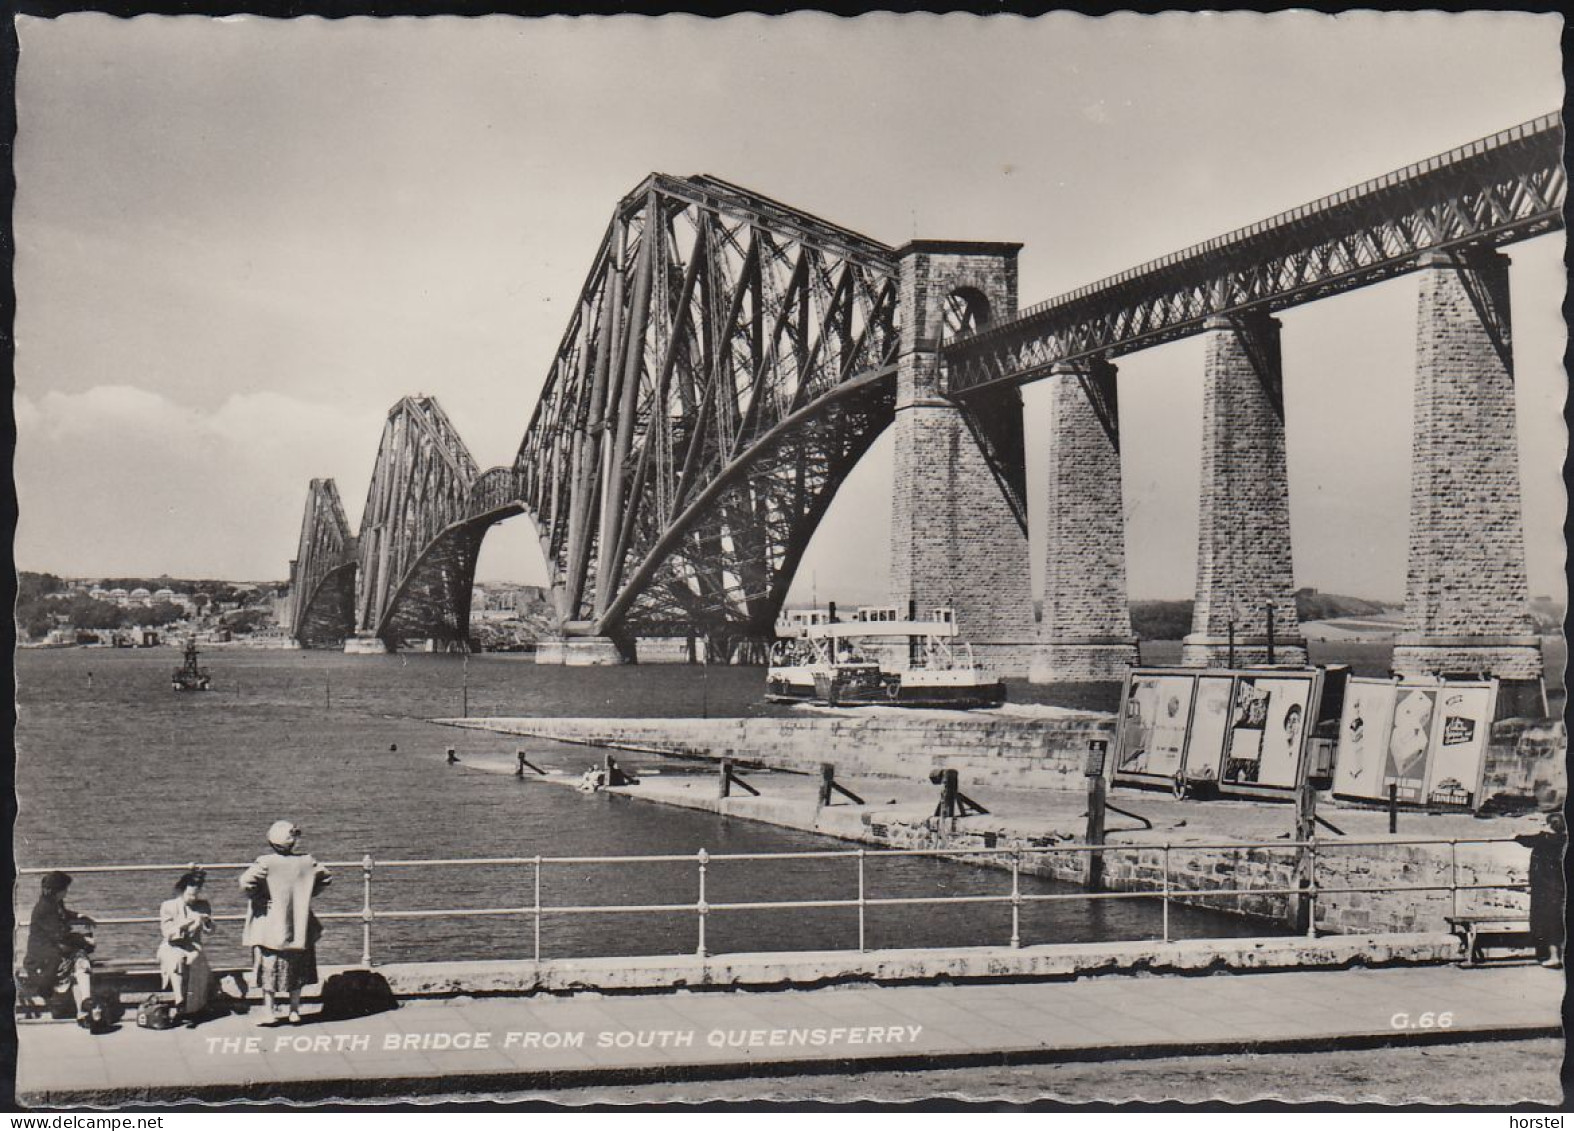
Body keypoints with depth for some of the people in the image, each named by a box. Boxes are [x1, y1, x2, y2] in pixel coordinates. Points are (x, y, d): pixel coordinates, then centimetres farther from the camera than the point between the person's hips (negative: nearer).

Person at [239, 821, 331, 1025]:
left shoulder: (266, 862, -13)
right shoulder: (306, 862, -3)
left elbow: (246, 881, -23)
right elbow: (325, 877, 7)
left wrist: (258, 897, -6)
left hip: (271, 929, -3)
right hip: (299, 928, 3)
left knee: (270, 970, 8)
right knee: (297, 970, 15)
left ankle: (270, 1012, 9)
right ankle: (295, 1011, 19)